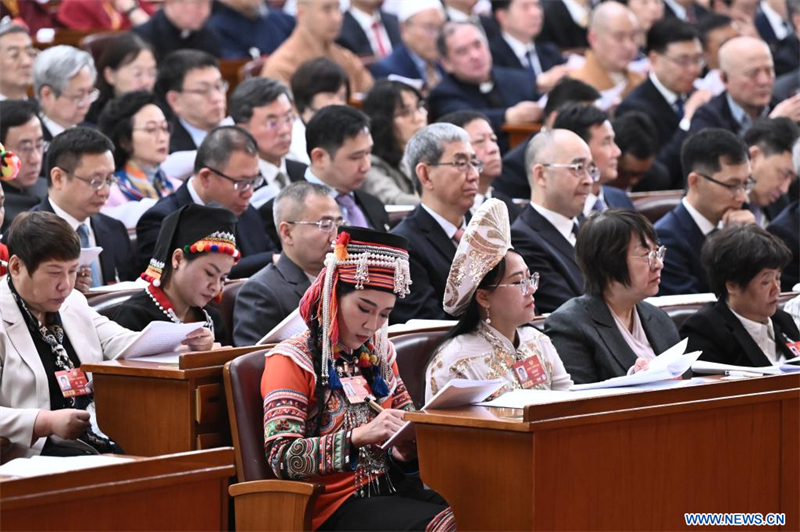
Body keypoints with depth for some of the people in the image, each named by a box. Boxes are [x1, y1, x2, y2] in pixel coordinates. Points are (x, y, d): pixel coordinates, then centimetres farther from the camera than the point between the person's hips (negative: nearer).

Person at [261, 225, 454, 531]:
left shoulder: (378, 353, 14)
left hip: (389, 488, 6)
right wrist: (359, 436, -28)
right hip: (335, 505, -6)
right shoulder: (292, 360, -4)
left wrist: (405, 450, -3)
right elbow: (281, 458, -16)